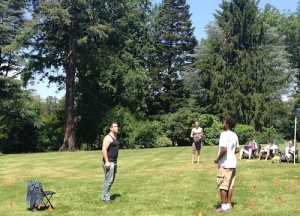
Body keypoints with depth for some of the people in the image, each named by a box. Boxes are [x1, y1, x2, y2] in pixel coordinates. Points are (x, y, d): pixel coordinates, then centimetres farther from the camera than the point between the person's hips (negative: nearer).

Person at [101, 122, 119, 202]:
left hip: (114, 161, 10)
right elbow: (104, 150, -22)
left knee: (111, 180, 14)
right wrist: (107, 162, -25)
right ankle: (105, 197, -1)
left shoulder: (114, 137, 15)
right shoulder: (108, 137, -14)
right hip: (109, 162, -10)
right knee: (108, 180, -8)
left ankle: (106, 195, 21)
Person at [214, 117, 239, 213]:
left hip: (224, 164, -8)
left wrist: (217, 159, -12)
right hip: (232, 163, 8)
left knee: (222, 185, -1)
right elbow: (237, 150, 16)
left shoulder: (224, 134, -16)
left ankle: (224, 205, 3)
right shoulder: (234, 135, 10)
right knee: (230, 185, 12)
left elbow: (224, 149, -24)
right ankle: (229, 204, 17)